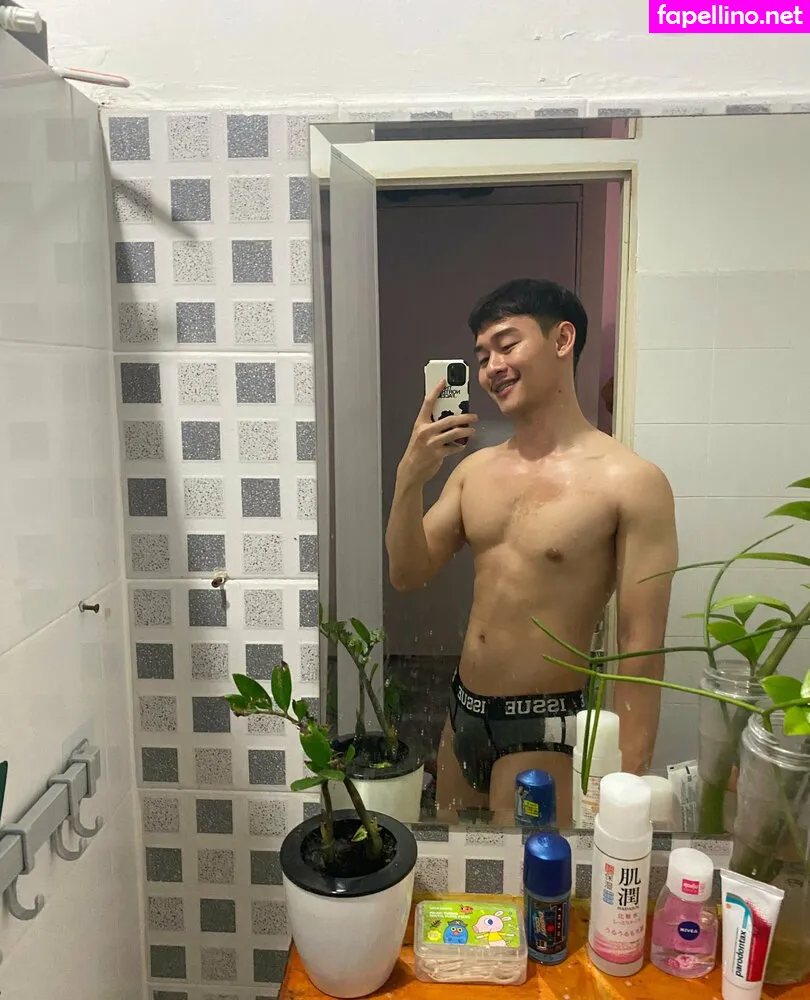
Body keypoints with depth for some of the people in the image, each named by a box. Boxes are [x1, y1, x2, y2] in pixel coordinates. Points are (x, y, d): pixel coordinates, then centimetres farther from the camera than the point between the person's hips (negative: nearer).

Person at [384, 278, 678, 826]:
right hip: (461, 714, 6)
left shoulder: (631, 482, -17)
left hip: (544, 729, -6)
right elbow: (409, 575, 3)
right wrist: (410, 478, -12)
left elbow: (641, 648, -16)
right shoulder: (475, 468, 3)